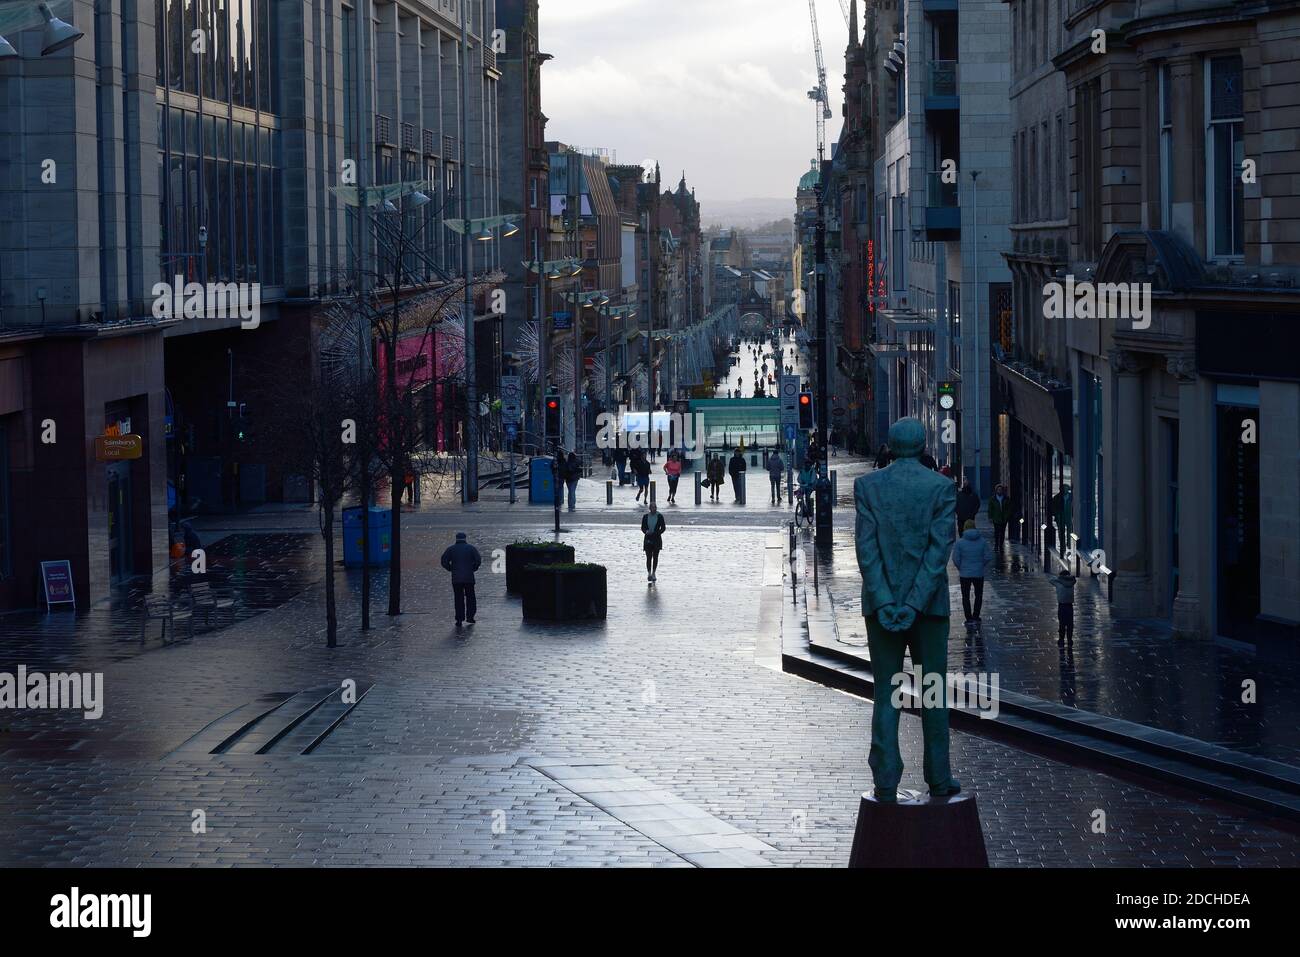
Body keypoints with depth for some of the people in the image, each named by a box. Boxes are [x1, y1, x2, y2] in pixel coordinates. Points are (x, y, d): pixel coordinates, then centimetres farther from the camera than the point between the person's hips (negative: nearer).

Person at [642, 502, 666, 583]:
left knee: (655, 557, 3)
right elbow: (643, 527, 7)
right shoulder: (645, 516, 3)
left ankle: (653, 573, 13)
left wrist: (657, 533, -12)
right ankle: (649, 573, -2)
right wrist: (646, 531, -14)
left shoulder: (660, 516, 1)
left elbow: (663, 527, 4)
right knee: (648, 557, -6)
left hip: (657, 539, 0)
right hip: (648, 539, 0)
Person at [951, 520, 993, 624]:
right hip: (979, 573, 2)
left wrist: (960, 568, 4)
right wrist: (982, 565, 10)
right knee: (978, 595, 20)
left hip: (964, 574, -2)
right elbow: (989, 556, -6)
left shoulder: (960, 542, -11)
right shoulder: (982, 541, -6)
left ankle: (969, 618, 7)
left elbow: (956, 559, -13)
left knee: (966, 597, 10)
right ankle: (976, 617, 23)